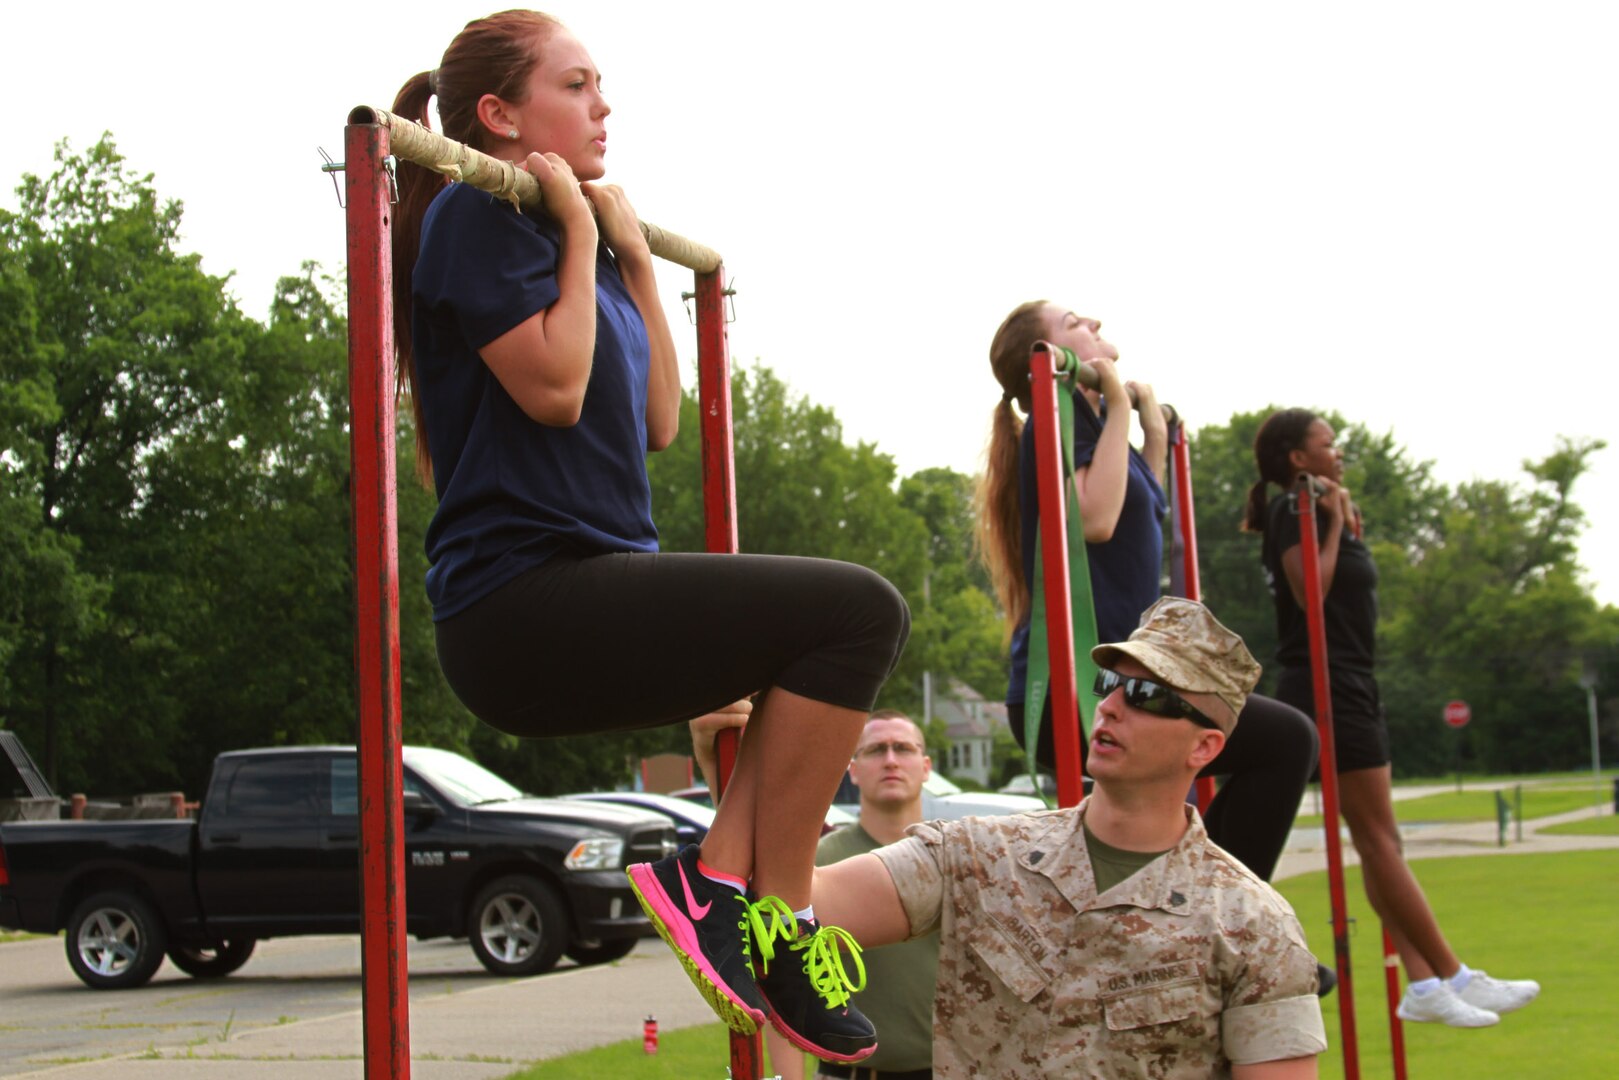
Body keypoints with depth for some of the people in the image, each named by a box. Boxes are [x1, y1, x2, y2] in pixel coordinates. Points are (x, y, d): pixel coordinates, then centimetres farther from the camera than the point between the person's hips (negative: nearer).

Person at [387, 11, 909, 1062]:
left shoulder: (573, 238, 22)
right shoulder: (476, 216, -5)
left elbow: (659, 421, 19)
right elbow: (554, 386, -18)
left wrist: (634, 256, 17)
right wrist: (580, 235, -6)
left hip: (588, 597, 10)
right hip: (526, 606, -10)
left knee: (853, 626, 12)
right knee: (855, 609, -18)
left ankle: (715, 879, 1)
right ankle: (773, 918, -12)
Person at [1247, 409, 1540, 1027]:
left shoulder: (1312, 512, 20)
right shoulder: (1296, 512, -9)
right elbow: (1311, 591, -22)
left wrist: (1343, 521, 14)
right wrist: (1334, 523, -15)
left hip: (1350, 688, 11)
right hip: (1328, 684, -11)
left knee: (1381, 842, 6)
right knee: (1377, 838, -7)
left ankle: (1424, 985, 6)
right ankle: (1454, 977, -5)